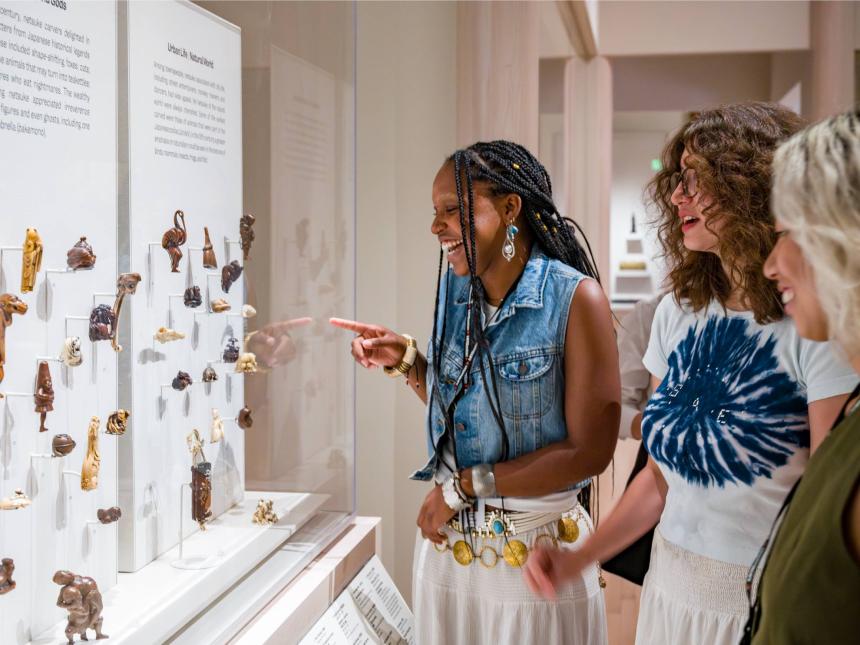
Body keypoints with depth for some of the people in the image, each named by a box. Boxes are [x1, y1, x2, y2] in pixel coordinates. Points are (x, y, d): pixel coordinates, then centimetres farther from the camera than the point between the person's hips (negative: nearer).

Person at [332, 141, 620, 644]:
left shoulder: (575, 299, -16)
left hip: (536, 546, -5)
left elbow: (591, 450, -17)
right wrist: (406, 361, -3)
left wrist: (467, 485, -15)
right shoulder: (456, 289, 2)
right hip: (447, 540, 5)